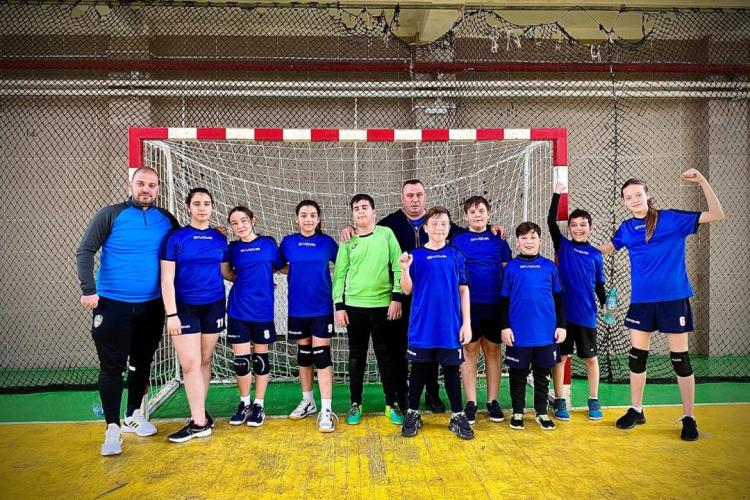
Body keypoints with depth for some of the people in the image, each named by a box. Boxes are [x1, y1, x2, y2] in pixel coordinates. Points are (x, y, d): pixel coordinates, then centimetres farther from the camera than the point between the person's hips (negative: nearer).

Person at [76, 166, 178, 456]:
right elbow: (85, 251, -7)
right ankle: (112, 428, 10)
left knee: (142, 363, 14)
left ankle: (134, 415, 32)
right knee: (112, 366, 0)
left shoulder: (167, 220, 2)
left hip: (151, 306, 3)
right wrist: (88, 290, -16)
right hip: (112, 304, -3)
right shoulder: (111, 214, -6)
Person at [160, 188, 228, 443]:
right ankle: (200, 421, 6)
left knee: (205, 361, 10)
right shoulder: (176, 238, -5)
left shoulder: (219, 238, 4)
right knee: (190, 364, -4)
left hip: (213, 306, 3)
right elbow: (167, 279, -7)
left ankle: (199, 412, 23)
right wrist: (171, 314, -11)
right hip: (185, 307, -2)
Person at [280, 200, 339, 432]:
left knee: (321, 355, -4)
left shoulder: (327, 242, -2)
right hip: (297, 308, 2)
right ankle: (307, 401, 30)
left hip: (322, 308, -2)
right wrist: (296, 270, -3)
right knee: (304, 354, 14)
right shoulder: (288, 242, 1)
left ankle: (326, 409, 0)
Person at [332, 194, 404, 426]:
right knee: (356, 356, 9)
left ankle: (392, 403, 19)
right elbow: (339, 274, 5)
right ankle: (356, 404, 21)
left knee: (387, 356, 6)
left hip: (383, 305, -1)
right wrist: (339, 305, -1)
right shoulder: (348, 241, 5)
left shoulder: (386, 234, 2)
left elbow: (398, 267, -1)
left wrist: (397, 297, -8)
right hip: (354, 306, 1)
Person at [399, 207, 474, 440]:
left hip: (450, 325, 1)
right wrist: (405, 269, -18)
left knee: (451, 370, 9)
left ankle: (458, 416, 21)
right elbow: (407, 290, 0)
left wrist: (466, 323, -1)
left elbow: (464, 291, 4)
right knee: (419, 368, 9)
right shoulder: (416, 256, 0)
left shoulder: (456, 256, 2)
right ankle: (413, 414, 23)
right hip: (422, 325, 0)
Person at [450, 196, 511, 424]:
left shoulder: (498, 239, 7)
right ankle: (471, 402, 14)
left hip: (495, 304, 2)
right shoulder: (457, 241, 2)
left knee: (493, 350, 9)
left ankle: (492, 401, 20)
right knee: (469, 350, 5)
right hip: (468, 304, -2)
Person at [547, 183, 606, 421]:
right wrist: (557, 194, -12)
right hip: (563, 312, -2)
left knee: (590, 358, 10)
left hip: (586, 314, 2)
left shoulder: (596, 255, 7)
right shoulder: (563, 246, 2)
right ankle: (559, 401, 16)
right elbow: (551, 221, -9)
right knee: (560, 357, 4)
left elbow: (599, 285, 12)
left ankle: (594, 401, 25)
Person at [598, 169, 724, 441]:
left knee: (680, 360, 3)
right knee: (636, 357, 8)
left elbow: (717, 215, -8)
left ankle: (689, 418, 17)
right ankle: (636, 411, 24)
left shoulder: (672, 219, -4)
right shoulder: (626, 229, 6)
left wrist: (702, 181, -16)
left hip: (673, 298, -3)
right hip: (641, 300, 3)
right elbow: (606, 248, 24)